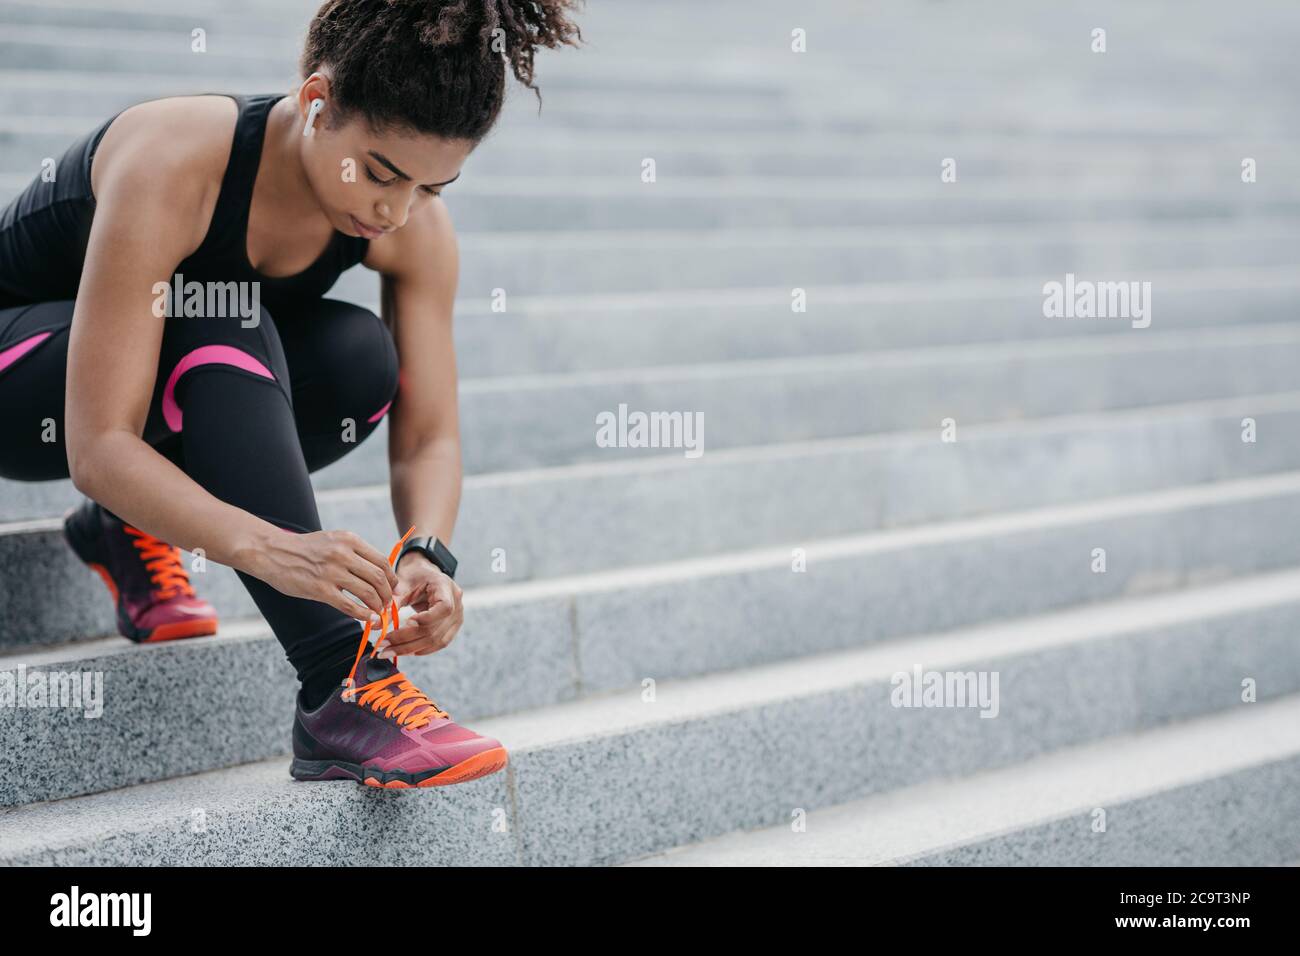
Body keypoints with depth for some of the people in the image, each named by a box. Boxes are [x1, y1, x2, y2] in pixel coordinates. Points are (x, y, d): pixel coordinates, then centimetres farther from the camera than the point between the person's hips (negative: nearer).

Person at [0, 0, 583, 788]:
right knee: (227, 329, -36)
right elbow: (97, 448, -39)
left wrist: (429, 555, -37)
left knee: (360, 358, -25)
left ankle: (137, 530, -3)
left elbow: (429, 437, -15)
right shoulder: (172, 166, -35)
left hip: (194, 380, 5)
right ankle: (344, 695, -38)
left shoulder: (415, 225, -19)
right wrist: (269, 550, -53)